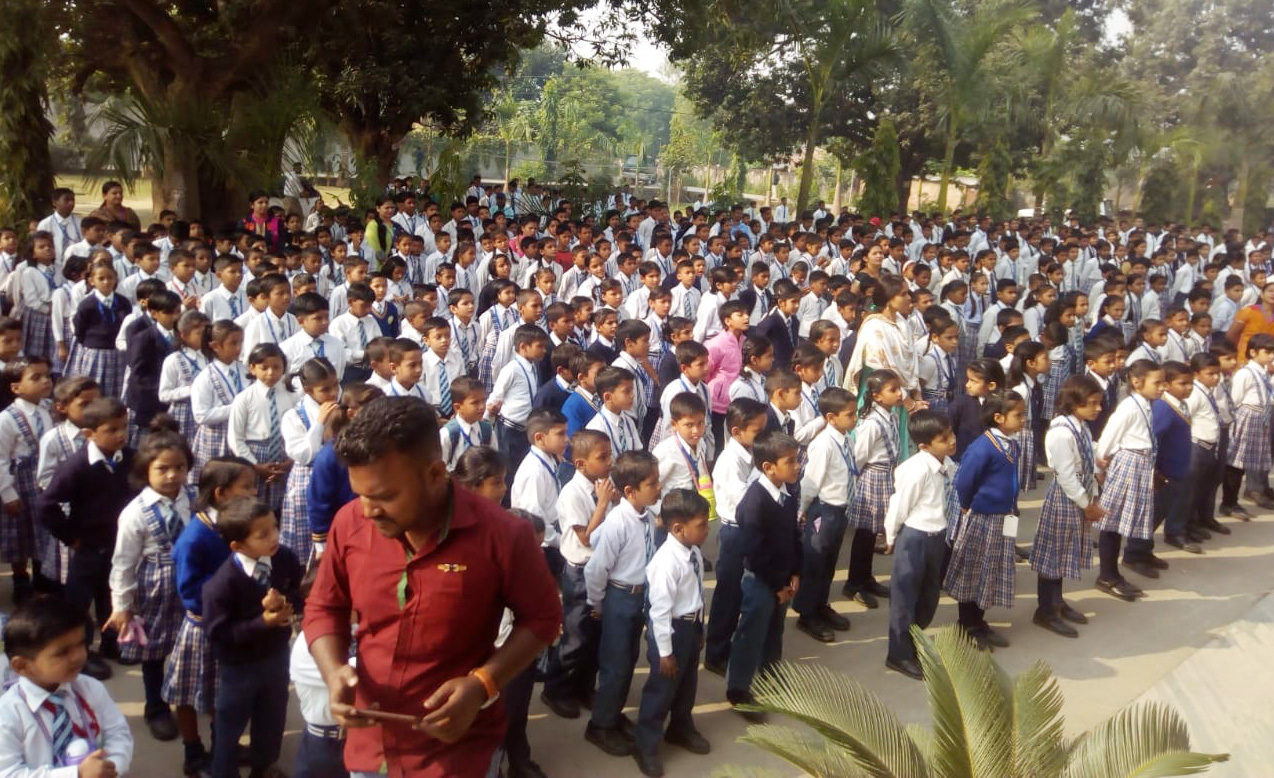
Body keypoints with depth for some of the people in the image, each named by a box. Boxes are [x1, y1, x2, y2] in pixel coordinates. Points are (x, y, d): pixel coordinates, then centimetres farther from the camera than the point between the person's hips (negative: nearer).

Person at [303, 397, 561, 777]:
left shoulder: (503, 536, -19)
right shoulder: (350, 523, -9)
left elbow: (542, 618, -5)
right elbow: (323, 608, 6)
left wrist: (482, 684, -18)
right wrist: (334, 672, -12)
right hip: (368, 745, 4)